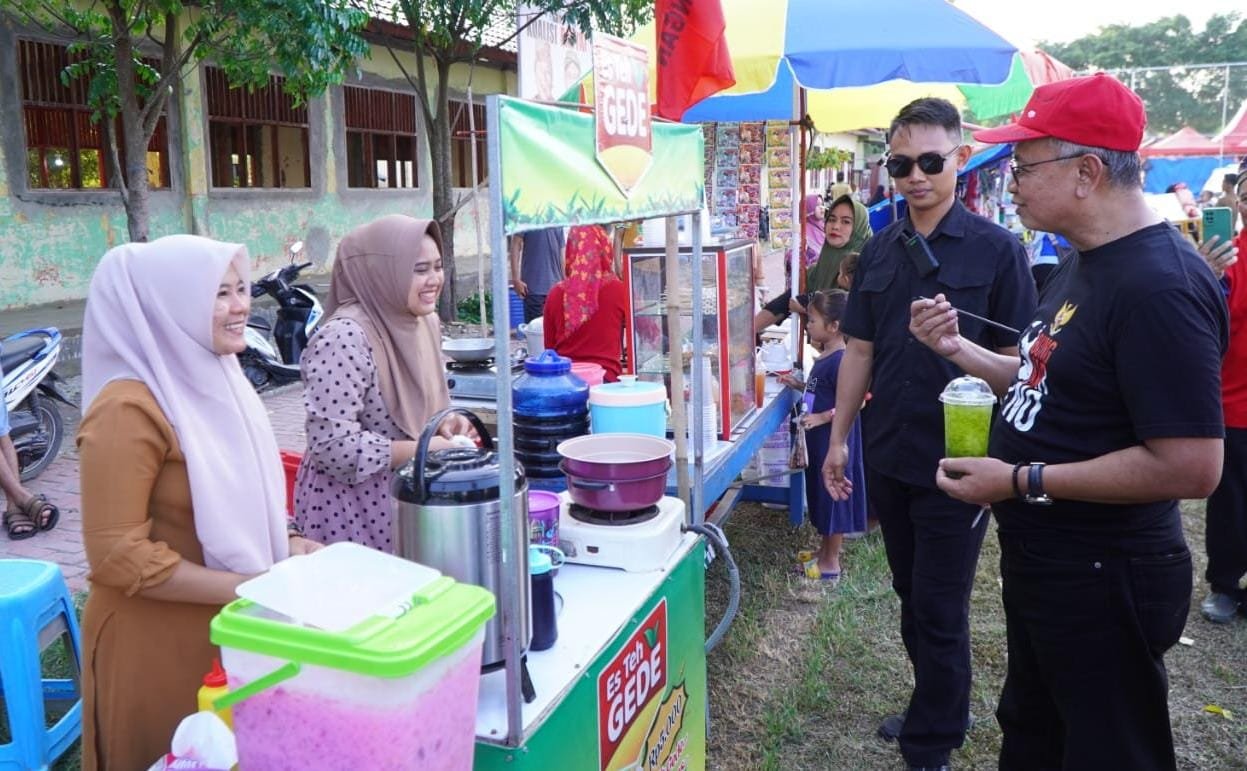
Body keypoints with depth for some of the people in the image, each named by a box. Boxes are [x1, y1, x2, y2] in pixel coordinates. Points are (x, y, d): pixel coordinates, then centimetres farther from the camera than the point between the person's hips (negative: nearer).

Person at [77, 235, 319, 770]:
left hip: (234, 625, 8)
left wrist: (282, 545, 1)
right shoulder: (129, 409, -22)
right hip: (160, 640, -8)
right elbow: (117, 557, -23)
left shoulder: (211, 379, 5)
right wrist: (244, 586, -23)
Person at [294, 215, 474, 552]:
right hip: (350, 508, -7)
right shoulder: (344, 337, -24)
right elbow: (332, 447, -27)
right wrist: (424, 448, -22)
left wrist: (443, 423, -5)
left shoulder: (426, 321, 1)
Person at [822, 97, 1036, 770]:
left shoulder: (995, 248, -8)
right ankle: (932, 710, 38)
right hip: (887, 456, 5)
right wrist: (838, 438, 9)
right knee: (911, 597, 18)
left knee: (939, 611, 5)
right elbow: (859, 350, 9)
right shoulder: (879, 252, 6)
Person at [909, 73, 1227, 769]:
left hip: (1103, 582, -10)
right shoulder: (1085, 264, 7)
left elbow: (1191, 467, -29)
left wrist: (1019, 481, -25)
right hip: (1039, 560, 10)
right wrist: (960, 349, 1)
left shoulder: (1161, 286, -25)